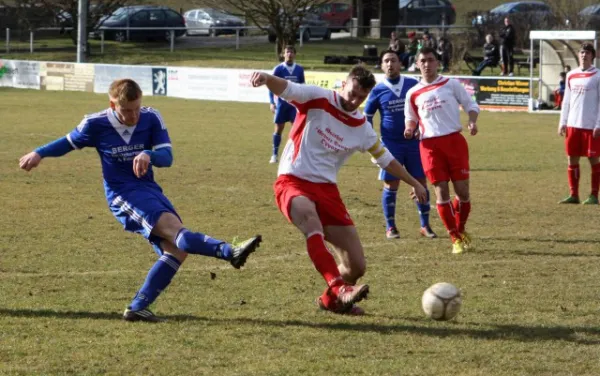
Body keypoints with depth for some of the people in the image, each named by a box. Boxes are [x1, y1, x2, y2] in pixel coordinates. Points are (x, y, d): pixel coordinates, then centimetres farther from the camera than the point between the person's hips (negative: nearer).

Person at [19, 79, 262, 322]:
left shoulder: (151, 119, -3)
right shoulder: (96, 124, -7)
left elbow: (167, 157, -9)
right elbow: (69, 142, 11)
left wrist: (148, 155, -30)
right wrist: (39, 154, 5)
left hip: (149, 190, 5)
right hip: (123, 194, -5)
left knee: (176, 250, -9)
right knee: (174, 228, -27)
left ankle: (137, 308, -5)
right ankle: (230, 252, -46)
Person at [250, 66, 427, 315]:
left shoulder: (361, 128, 9)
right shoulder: (317, 100, -5)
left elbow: (385, 159, 25)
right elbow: (284, 88, -21)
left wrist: (414, 183, 31)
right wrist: (266, 78, -44)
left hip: (327, 189, 5)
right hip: (292, 182, -5)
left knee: (357, 266, -1)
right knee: (310, 217, -42)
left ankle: (331, 300, 31)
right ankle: (339, 288, -51)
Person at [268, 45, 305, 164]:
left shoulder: (299, 69, 3)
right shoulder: (278, 69, -5)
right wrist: (272, 102, -12)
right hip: (282, 103, -2)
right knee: (278, 128, 2)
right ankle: (275, 155, 10)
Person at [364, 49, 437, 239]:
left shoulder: (413, 85, 0)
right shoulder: (378, 90, -2)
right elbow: (367, 117, 7)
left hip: (414, 142, 1)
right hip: (390, 144, -1)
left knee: (421, 183, 2)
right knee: (391, 186, 0)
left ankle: (425, 225, 12)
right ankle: (390, 227, 9)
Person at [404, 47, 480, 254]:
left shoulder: (451, 84, 6)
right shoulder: (413, 93, 10)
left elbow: (470, 104, 9)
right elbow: (411, 118, 19)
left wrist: (472, 122, -11)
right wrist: (410, 129, -4)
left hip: (454, 140, -1)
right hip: (430, 144, 1)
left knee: (462, 190, -2)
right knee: (441, 191, -4)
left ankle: (461, 229, 24)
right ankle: (455, 238, 7)